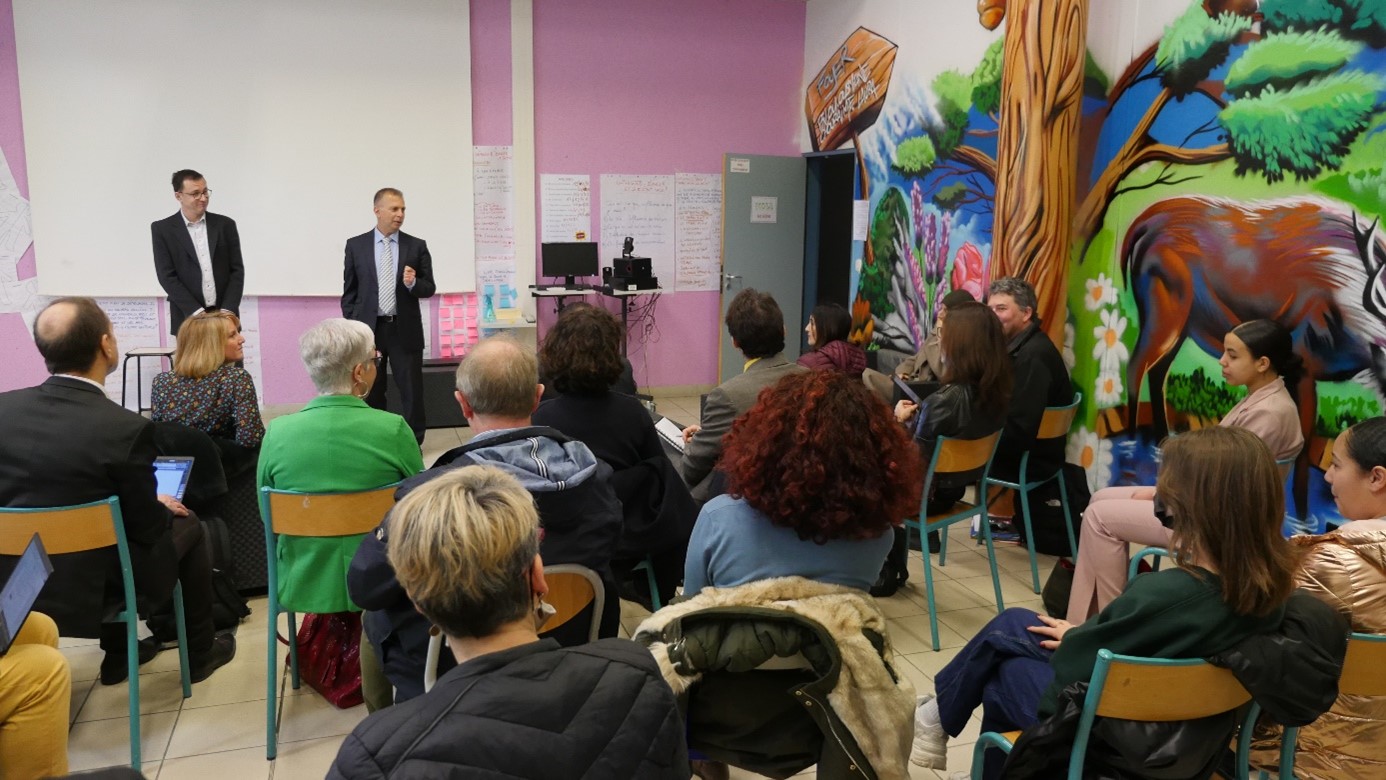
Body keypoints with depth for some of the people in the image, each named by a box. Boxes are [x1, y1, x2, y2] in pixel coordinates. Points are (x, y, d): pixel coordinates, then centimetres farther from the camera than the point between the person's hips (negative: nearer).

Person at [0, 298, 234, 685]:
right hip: (93, 586, -5)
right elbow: (147, 528, -14)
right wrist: (163, 507, 9)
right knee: (187, 524, 19)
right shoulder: (126, 427, -24)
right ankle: (199, 651, 32)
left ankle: (118, 652, 40)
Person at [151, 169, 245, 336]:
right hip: (187, 320, -1)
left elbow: (237, 270, 5)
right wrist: (197, 312, -12)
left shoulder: (225, 224, 7)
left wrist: (227, 311, -7)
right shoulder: (162, 229, 3)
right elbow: (167, 276, -2)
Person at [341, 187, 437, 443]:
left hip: (405, 330, 0)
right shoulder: (356, 245, 3)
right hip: (368, 328, 1)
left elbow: (429, 288, 3)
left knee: (411, 391, 3)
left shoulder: (417, 246, 2)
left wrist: (413, 283, -19)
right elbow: (349, 291, 6)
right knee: (370, 392, 9)